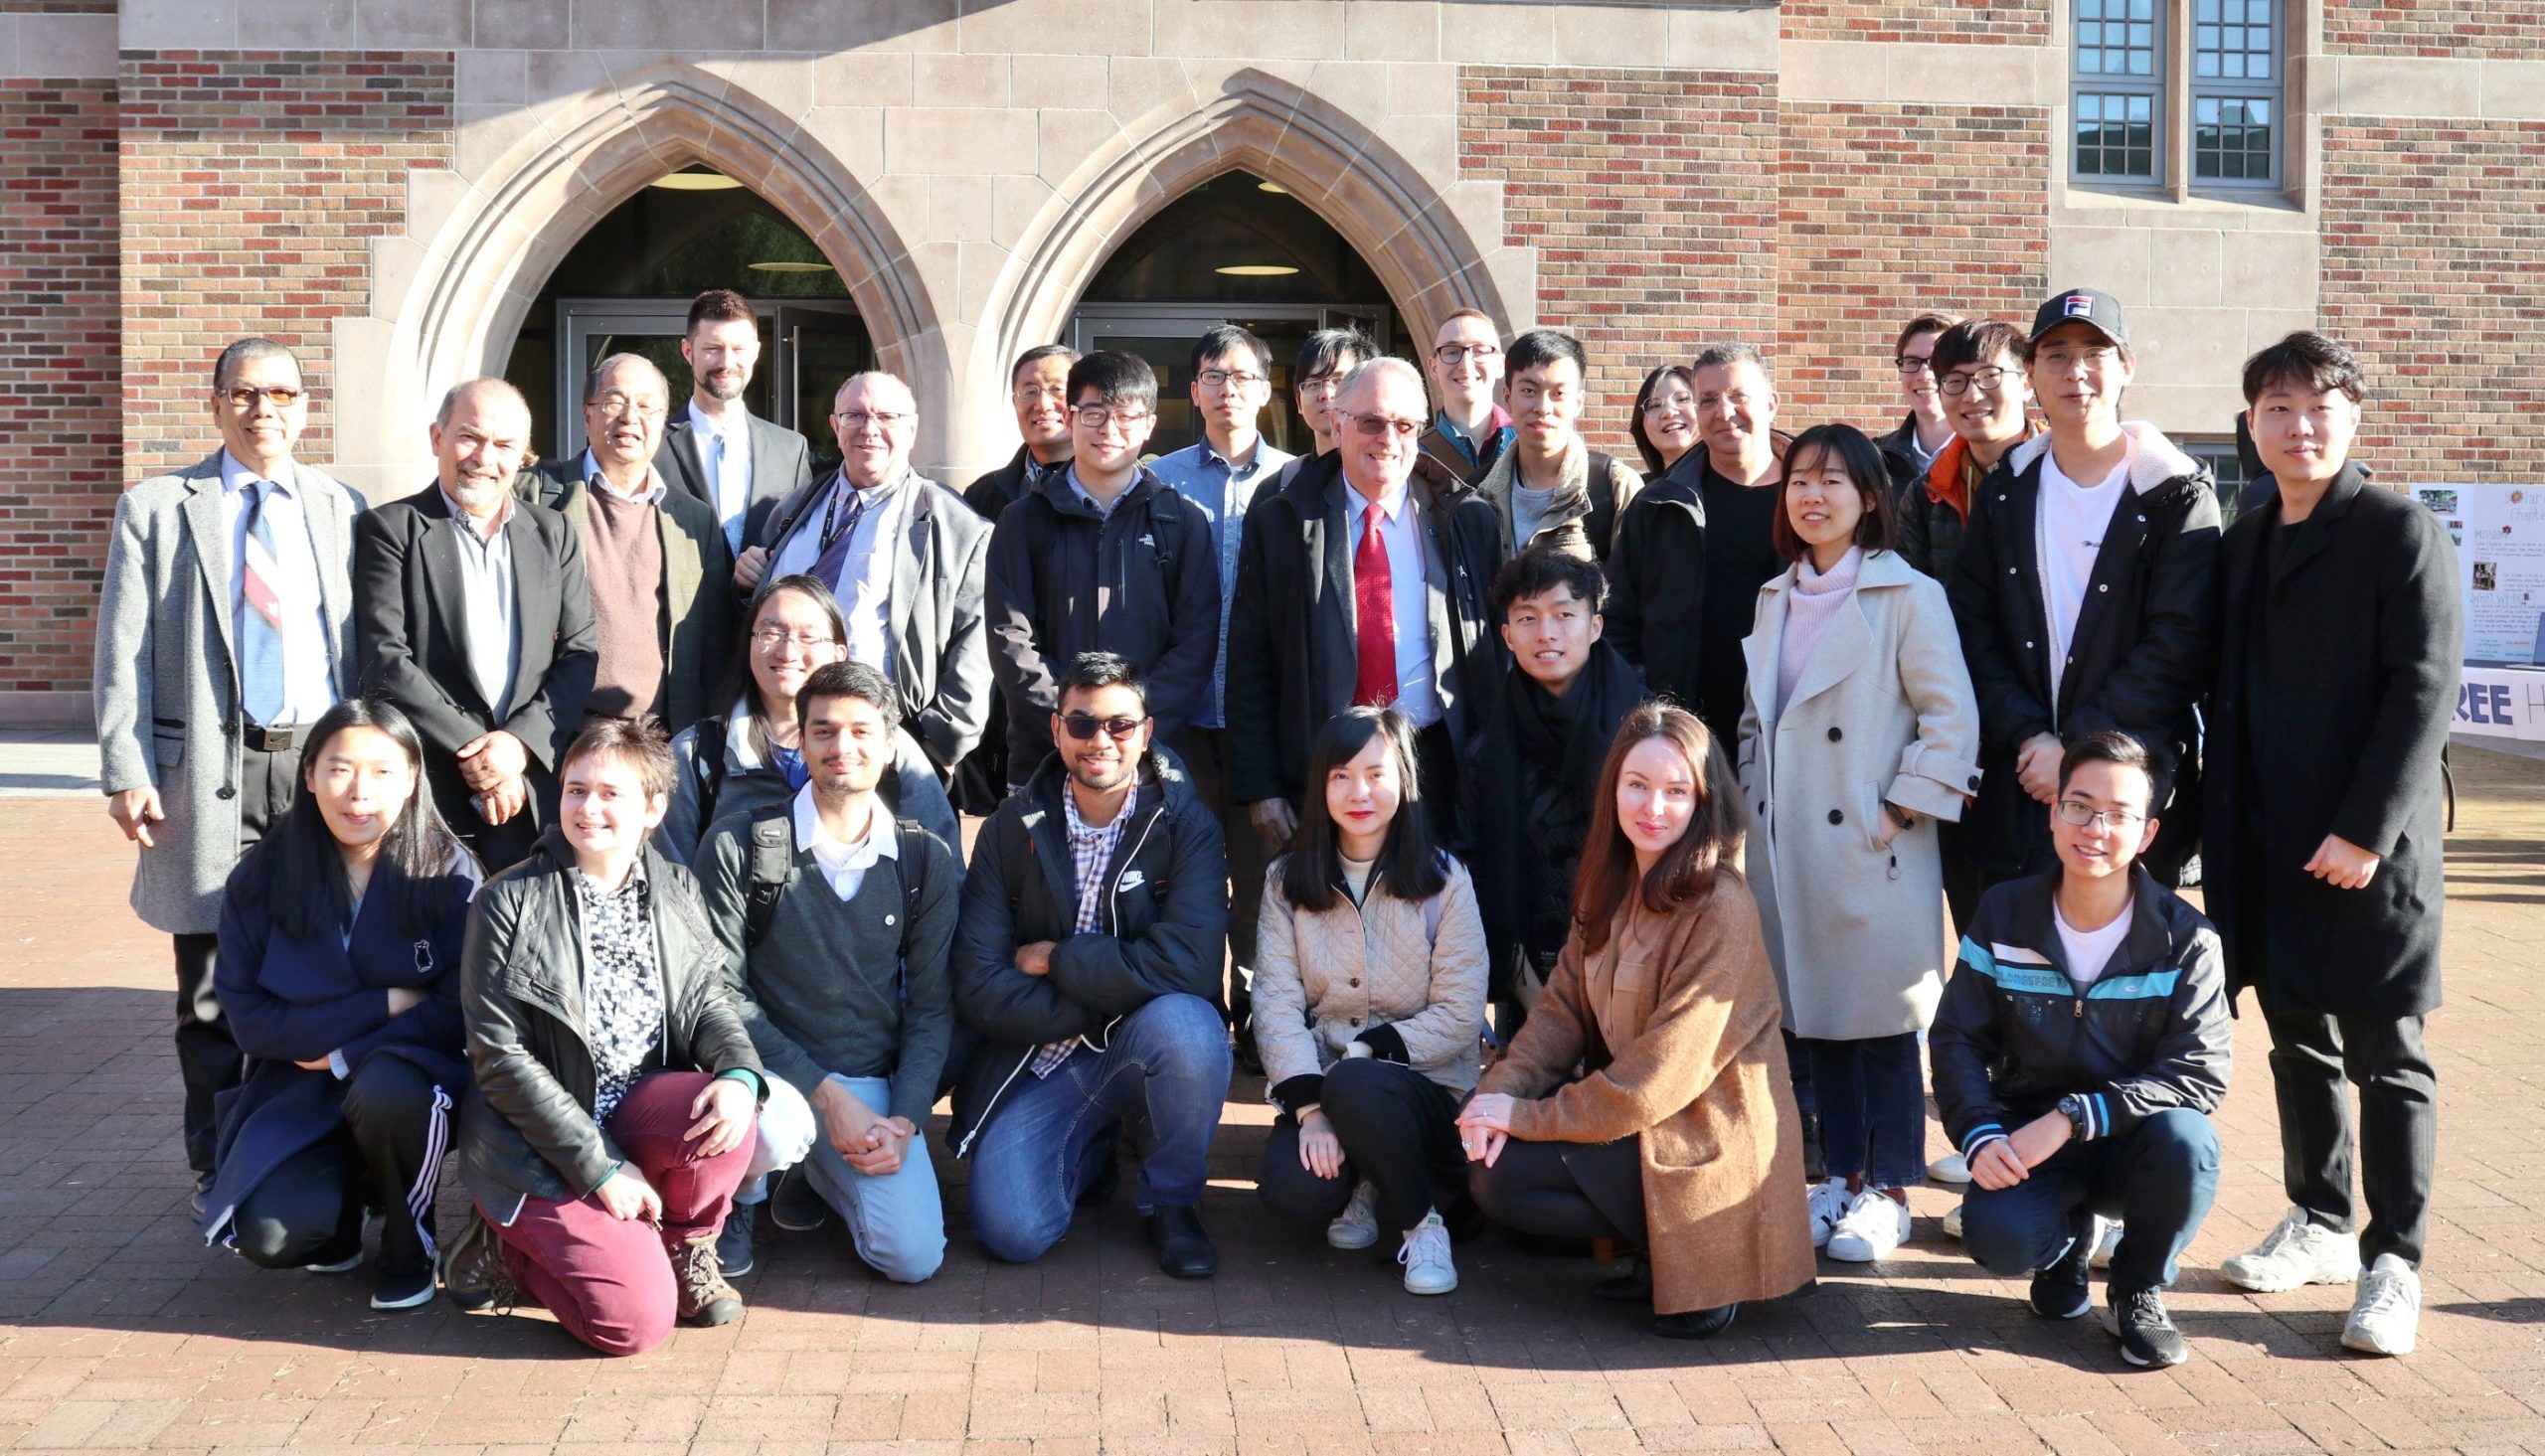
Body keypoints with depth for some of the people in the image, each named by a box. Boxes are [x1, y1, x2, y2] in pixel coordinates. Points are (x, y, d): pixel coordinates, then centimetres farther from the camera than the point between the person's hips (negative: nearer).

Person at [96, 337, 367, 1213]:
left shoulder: (343, 511, 12)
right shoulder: (156, 509, 6)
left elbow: (369, 647, 12)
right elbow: (124, 654, 1)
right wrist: (126, 772, -9)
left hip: (324, 762, 2)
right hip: (211, 770, -1)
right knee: (213, 981, 4)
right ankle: (219, 1164, 17)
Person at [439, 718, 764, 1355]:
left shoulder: (676, 891, 5)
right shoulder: (509, 903, -10)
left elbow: (710, 1000, 4)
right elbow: (500, 1058, -13)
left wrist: (740, 1075, -21)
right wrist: (600, 1167, -17)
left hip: (638, 1119, 4)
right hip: (540, 1149, -4)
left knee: (724, 1113, -30)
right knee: (636, 1320, -20)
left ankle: (686, 1247, 0)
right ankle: (509, 1246, 9)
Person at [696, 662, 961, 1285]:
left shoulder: (926, 861, 2)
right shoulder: (738, 844, -6)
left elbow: (932, 1005, 5)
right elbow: (723, 994, -9)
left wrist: (904, 1119, -9)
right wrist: (827, 1095, -16)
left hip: (874, 1086, 3)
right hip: (770, 1074, -3)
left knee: (914, 1257, -14)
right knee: (776, 1129, -38)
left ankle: (818, 1172, 20)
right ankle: (738, 1192, 2)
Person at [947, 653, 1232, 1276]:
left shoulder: (1186, 822, -7)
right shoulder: (1012, 826, -2)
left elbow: (1189, 964, -23)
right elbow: (977, 989, -8)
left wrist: (1055, 959, -15)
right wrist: (1102, 1001, -17)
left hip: (1148, 1047, -1)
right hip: (1038, 1060, 1)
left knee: (1184, 1024, -36)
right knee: (1011, 1232, -20)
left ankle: (1172, 1201, -6)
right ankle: (1092, 1150, 17)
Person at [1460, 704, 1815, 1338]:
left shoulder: (1720, 910, -22)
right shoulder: (1613, 886, 4)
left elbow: (1656, 1079, -23)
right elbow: (1564, 1006, 2)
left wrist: (1527, 1117, -17)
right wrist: (1500, 1092, -16)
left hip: (1705, 1146, -8)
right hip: (1631, 1115, 8)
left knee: (1501, 1173, -15)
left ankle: (1679, 1264, -1)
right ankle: (1662, 1255, 5)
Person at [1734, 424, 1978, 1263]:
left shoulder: (1907, 597, -7)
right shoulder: (1776, 600, 13)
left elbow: (1952, 717, -11)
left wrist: (1901, 812, -13)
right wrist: (1751, 805, 10)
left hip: (1870, 849, -6)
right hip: (1788, 849, 6)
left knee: (1881, 1024, 1)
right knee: (1813, 1019, 11)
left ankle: (1888, 1192, 12)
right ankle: (1842, 1176, 23)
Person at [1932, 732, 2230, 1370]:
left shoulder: (2185, 939, -11)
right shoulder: (2004, 915, -5)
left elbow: (2201, 1074, -17)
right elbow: (1957, 1038, -3)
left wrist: (2074, 1117, -27)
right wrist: (1980, 1134, -21)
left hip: (2132, 1143, 0)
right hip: (2026, 1139, 1)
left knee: (2185, 1137, -35)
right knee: (1999, 1238, -30)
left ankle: (2138, 1291, -4)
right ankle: (2070, 1235, 12)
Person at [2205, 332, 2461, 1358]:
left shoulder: (2401, 534, -7)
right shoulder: (2242, 544, 12)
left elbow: (2425, 689, -13)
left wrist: (2365, 830, -18)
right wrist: (2222, 826, 8)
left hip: (2369, 846, -6)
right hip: (2267, 845, 6)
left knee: (2386, 1058, 1)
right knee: (2298, 1043, 14)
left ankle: (2392, 1262, 10)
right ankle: (2319, 1224, 28)